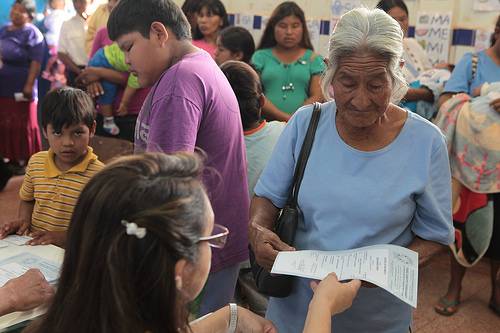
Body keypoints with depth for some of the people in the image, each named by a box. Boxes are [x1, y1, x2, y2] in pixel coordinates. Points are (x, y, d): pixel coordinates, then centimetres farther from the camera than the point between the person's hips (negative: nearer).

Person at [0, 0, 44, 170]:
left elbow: (36, 62, -15)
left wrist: (29, 85, -20)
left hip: (20, 88, -7)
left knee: (23, 125, 1)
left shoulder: (32, 33, -8)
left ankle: (25, 159, 13)